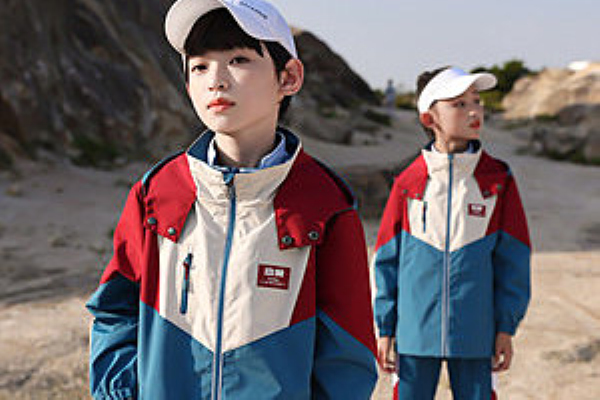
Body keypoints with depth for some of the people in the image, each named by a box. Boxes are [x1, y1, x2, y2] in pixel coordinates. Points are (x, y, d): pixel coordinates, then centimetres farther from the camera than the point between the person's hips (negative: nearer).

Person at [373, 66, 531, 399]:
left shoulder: (499, 180, 1)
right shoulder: (408, 182, -1)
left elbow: (513, 260, 4)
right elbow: (388, 259, 4)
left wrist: (506, 326, 2)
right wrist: (385, 328, 4)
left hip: (474, 334, 1)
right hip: (415, 331, 0)